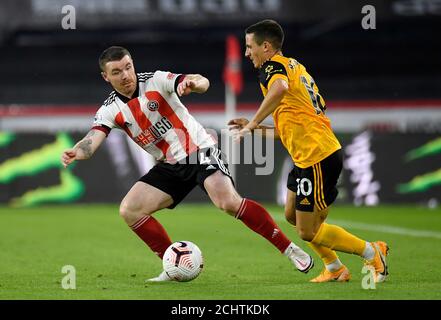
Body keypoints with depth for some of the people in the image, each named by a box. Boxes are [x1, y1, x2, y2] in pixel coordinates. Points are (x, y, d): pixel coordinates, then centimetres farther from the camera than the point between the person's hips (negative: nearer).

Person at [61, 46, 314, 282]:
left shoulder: (155, 80, -11)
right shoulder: (110, 110, -1)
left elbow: (202, 82, -25)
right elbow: (92, 141, -16)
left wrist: (193, 83, -49)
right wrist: (75, 153, -39)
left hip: (200, 151, -5)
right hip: (170, 166, 5)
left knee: (228, 202, -27)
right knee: (129, 210, -8)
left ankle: (288, 248, -16)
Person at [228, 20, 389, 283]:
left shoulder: (273, 66, -8)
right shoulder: (295, 67, 20)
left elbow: (280, 87, -36)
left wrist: (253, 124, -28)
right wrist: (257, 130, 22)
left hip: (317, 158, -10)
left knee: (307, 231, -3)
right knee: (292, 215, 21)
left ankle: (373, 254, 5)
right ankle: (334, 269, 24)